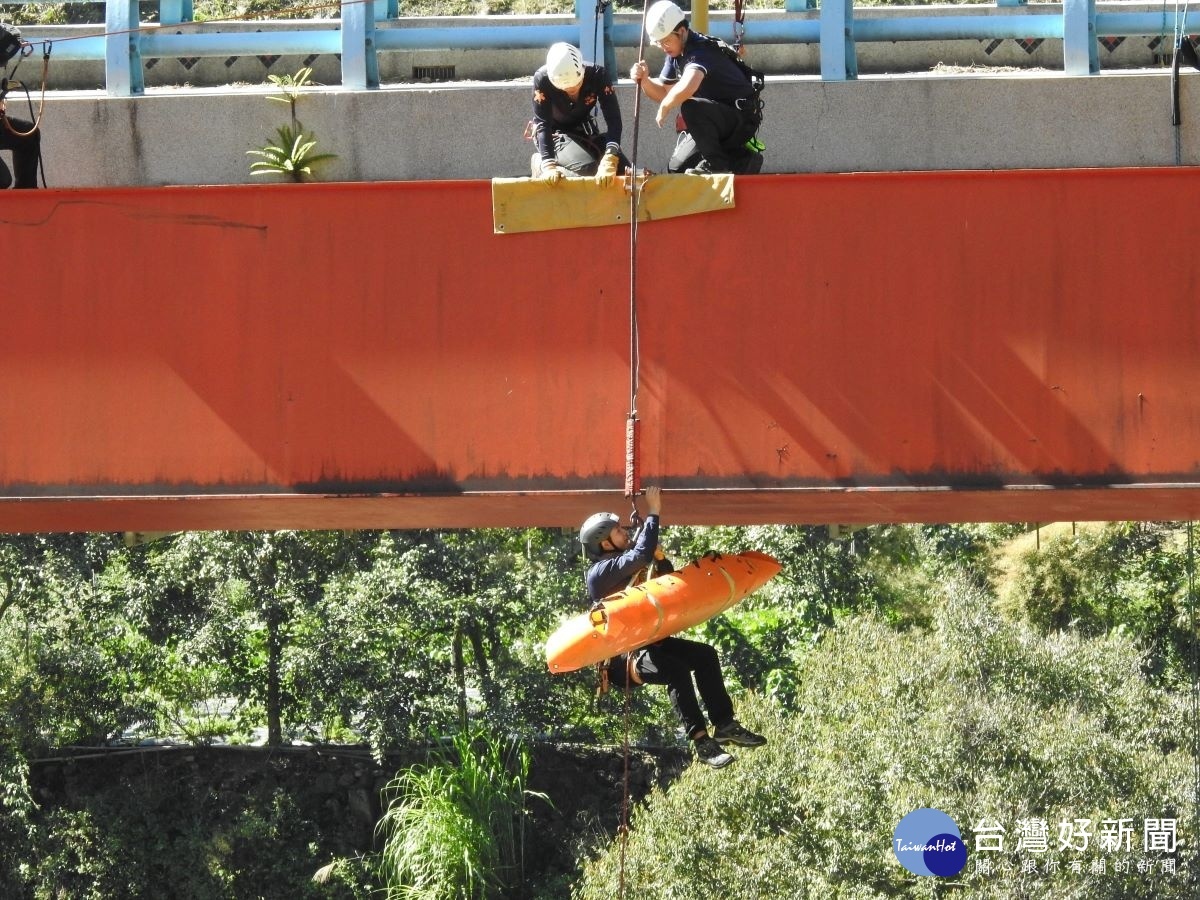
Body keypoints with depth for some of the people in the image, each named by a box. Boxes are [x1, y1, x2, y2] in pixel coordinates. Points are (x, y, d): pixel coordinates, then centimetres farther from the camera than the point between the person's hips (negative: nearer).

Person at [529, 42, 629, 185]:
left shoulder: (597, 75, -23)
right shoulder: (542, 79, -29)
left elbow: (613, 120, -26)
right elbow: (542, 124, -27)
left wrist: (609, 161, -41)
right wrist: (548, 165, -39)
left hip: (586, 133, 4)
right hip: (557, 134, -4)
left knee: (622, 170, -14)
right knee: (588, 170, -30)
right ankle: (541, 166, -2)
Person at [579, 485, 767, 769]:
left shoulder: (625, 563, 12)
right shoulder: (600, 572, -16)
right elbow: (641, 556, -30)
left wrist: (658, 556, -1)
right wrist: (653, 514, -22)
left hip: (644, 642, 10)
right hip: (619, 657, -10)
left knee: (704, 655, 0)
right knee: (676, 670, -31)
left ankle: (725, 725, -1)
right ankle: (701, 742, -34)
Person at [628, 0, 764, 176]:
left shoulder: (700, 50, -26)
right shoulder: (675, 54, 4)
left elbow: (687, 87, -46)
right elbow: (663, 93, 12)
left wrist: (664, 108, -28)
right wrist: (644, 80, -9)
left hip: (742, 119, -10)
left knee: (691, 108, -35)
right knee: (676, 169, 7)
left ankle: (715, 162, -19)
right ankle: (742, 160, 13)